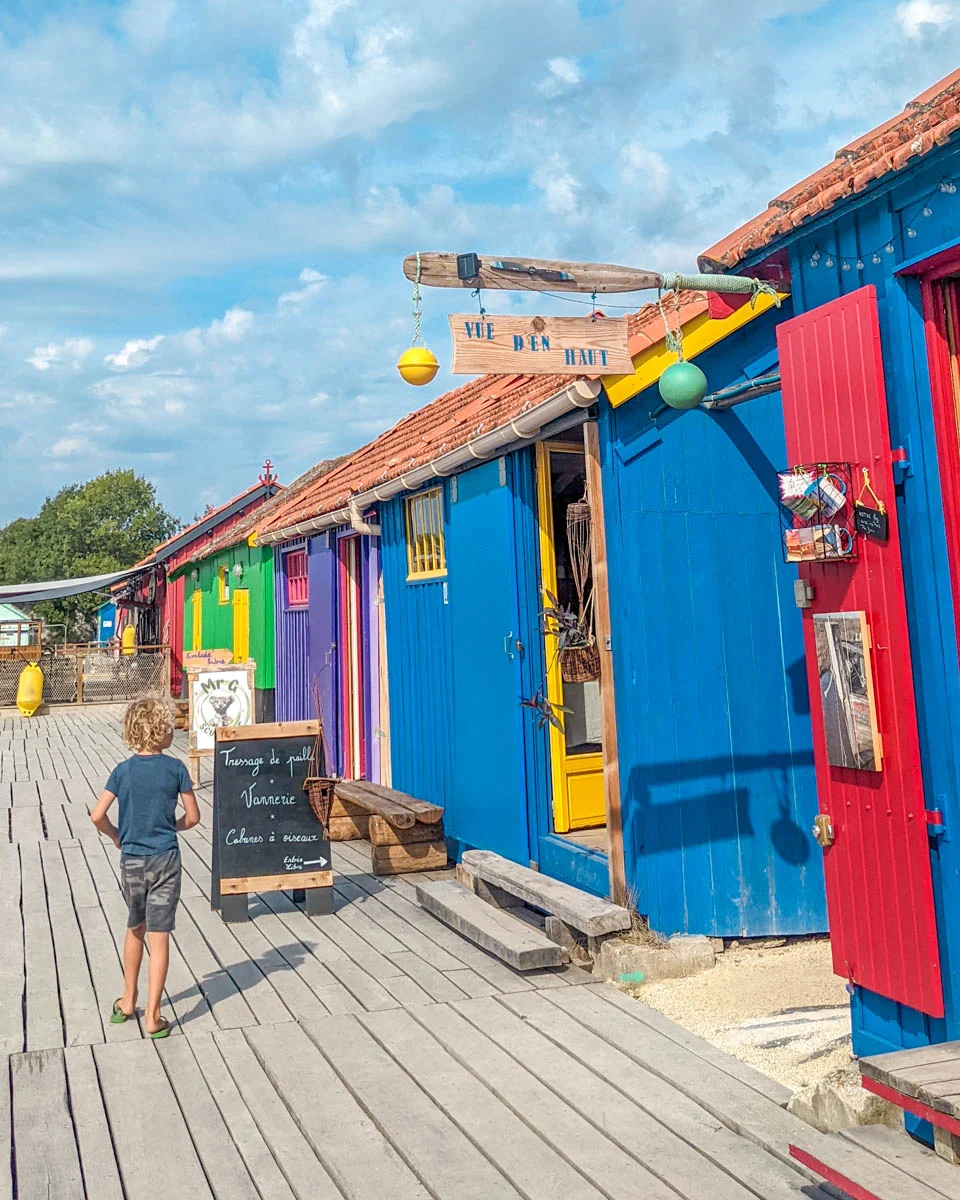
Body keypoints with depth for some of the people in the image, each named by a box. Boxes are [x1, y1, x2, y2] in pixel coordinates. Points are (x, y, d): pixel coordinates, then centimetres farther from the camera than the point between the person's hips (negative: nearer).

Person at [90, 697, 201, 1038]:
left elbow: (97, 816, -9)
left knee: (135, 930, 22)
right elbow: (193, 816, -4)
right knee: (159, 937, 3)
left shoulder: (122, 770, -3)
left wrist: (116, 836, 9)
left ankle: (128, 1003, 35)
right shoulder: (175, 768, -8)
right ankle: (152, 1017, 6)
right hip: (165, 860, -3)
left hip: (131, 861, 3)